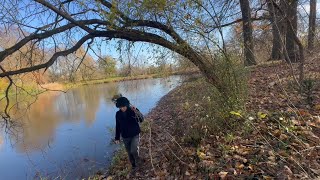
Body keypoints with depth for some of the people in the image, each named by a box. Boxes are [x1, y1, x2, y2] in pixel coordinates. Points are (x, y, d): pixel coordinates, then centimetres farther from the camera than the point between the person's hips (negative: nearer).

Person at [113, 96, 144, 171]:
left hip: (135, 135, -3)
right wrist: (117, 138, 8)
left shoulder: (133, 111, -14)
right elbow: (118, 126, 6)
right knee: (129, 153, 14)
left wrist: (136, 111, -45)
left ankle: (137, 161, 12)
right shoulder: (118, 114, -4)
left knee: (134, 150, -21)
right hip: (125, 137, 4)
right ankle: (134, 165, 39)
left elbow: (141, 119, -29)